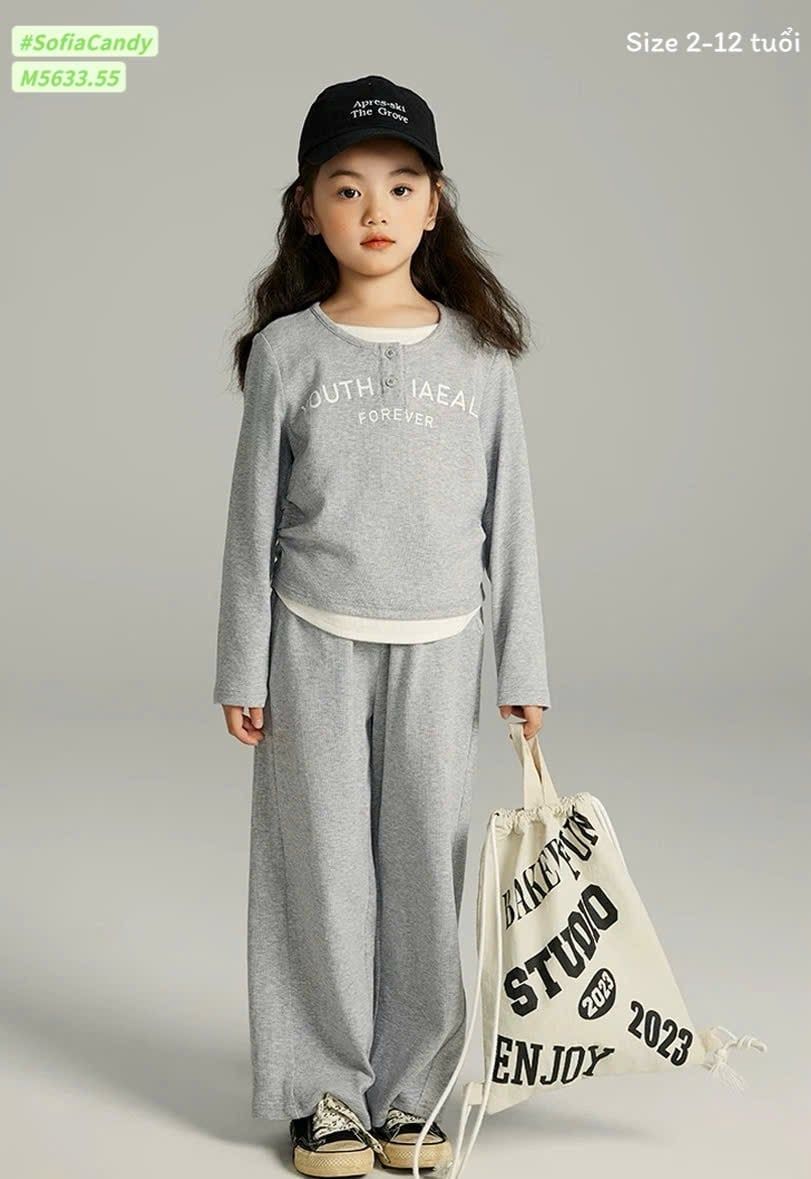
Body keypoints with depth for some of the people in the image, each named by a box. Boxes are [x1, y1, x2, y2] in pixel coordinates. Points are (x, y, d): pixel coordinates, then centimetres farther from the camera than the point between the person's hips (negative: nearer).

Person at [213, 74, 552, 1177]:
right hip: (316, 644, -1)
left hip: (438, 649, 1)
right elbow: (255, 517, 1)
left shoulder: (477, 351, 1)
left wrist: (524, 668, 3)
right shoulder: (287, 349, -2)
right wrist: (242, 669, 0)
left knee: (427, 869, 6)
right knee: (324, 869, 6)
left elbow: (510, 517, 4)